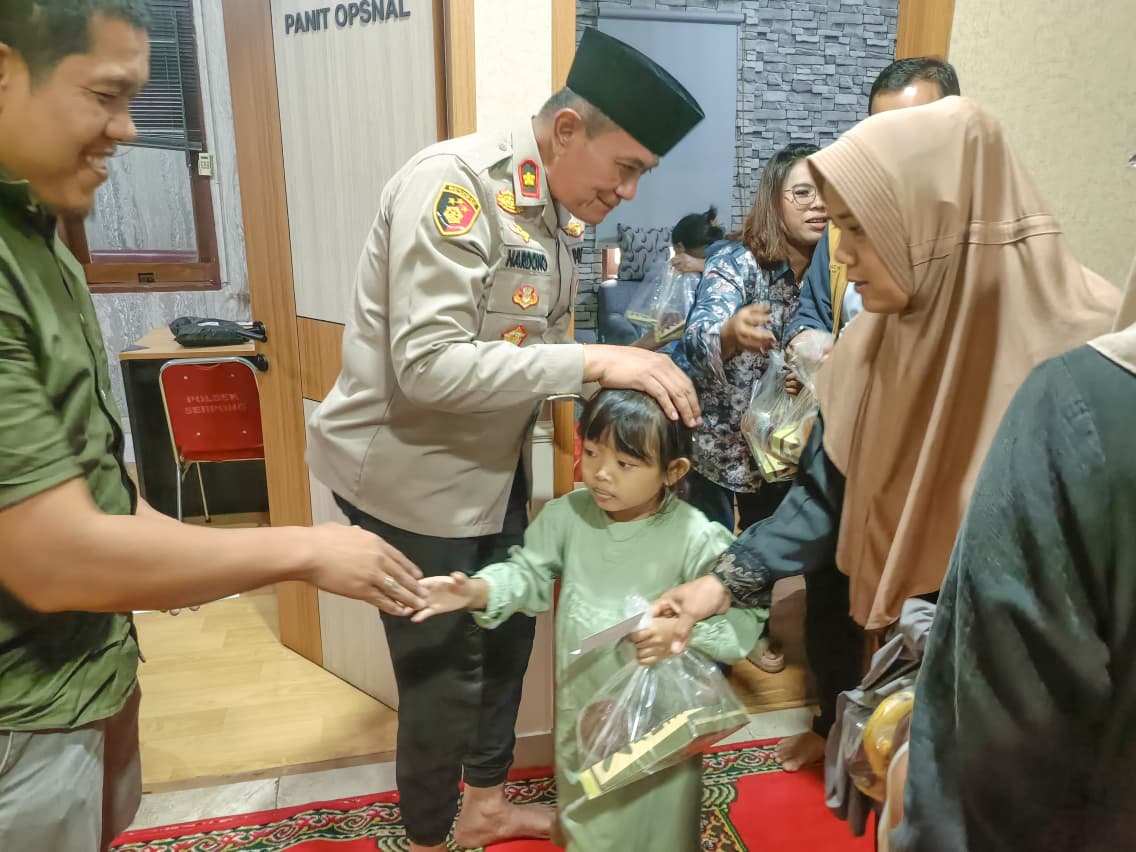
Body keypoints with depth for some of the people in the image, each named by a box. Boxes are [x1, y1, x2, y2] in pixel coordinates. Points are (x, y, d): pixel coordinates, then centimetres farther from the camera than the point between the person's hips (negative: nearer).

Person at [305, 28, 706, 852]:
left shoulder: (561, 208, 2)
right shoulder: (453, 183, -23)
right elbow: (427, 366, -31)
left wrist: (625, 376, -5)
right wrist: (593, 362, -32)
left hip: (492, 465, 9)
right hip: (411, 475, -8)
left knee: (508, 632, 21)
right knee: (443, 673, 7)